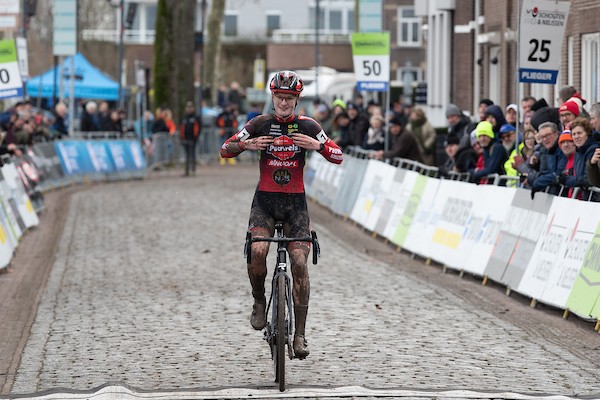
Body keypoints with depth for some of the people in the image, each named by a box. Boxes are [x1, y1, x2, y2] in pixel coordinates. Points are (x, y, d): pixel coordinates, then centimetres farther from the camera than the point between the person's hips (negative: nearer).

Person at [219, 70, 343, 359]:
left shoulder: (307, 126, 0)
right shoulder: (261, 124, 0)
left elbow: (338, 157, -1)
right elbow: (225, 150, 0)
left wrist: (318, 145, -20)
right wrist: (246, 144, -20)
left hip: (295, 202, 0)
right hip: (265, 200, 0)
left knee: (299, 262, -12)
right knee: (258, 251, -26)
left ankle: (299, 335, -7)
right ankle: (259, 303, 3)